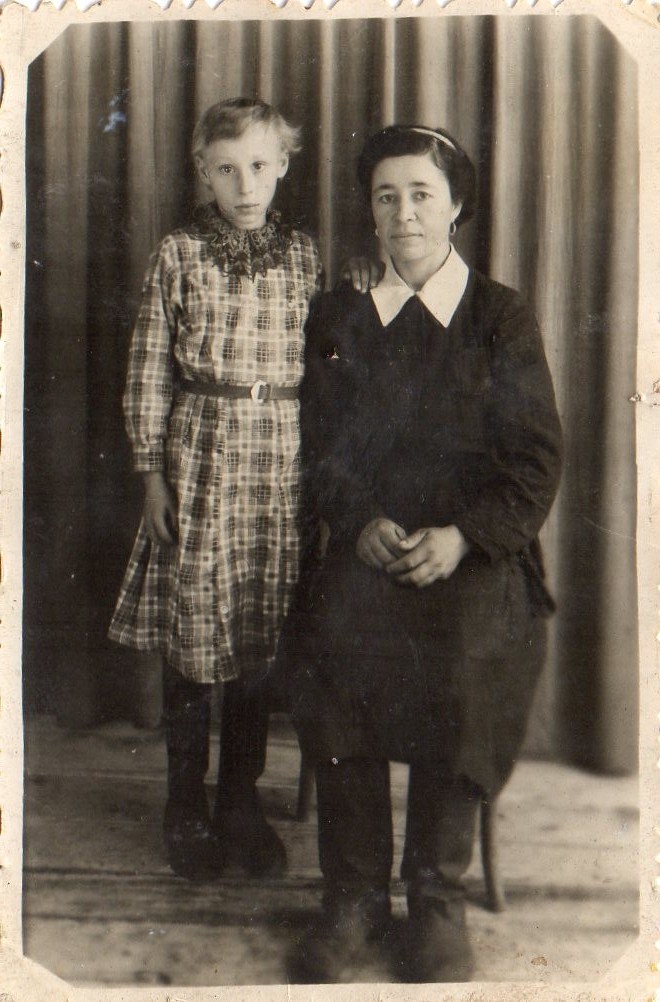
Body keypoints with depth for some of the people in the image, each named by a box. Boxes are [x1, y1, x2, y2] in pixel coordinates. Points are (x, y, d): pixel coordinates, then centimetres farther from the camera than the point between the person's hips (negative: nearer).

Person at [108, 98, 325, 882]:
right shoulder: (178, 255, 1)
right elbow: (148, 370, 1)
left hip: (283, 460, 2)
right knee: (191, 634, 3)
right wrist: (152, 471, -3)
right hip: (200, 453, -2)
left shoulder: (302, 256, 7)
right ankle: (186, 809, 20)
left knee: (261, 634, 8)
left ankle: (241, 802, 25)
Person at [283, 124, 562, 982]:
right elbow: (321, 450, 13)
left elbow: (537, 458, 3)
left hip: (476, 555, -2)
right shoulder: (337, 318, 17)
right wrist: (360, 524, -7)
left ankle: (438, 902, -10)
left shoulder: (501, 317, 9)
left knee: (460, 662, -31)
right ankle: (355, 901, -13)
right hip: (362, 548, 2)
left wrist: (462, 536, -13)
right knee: (331, 653, -28)